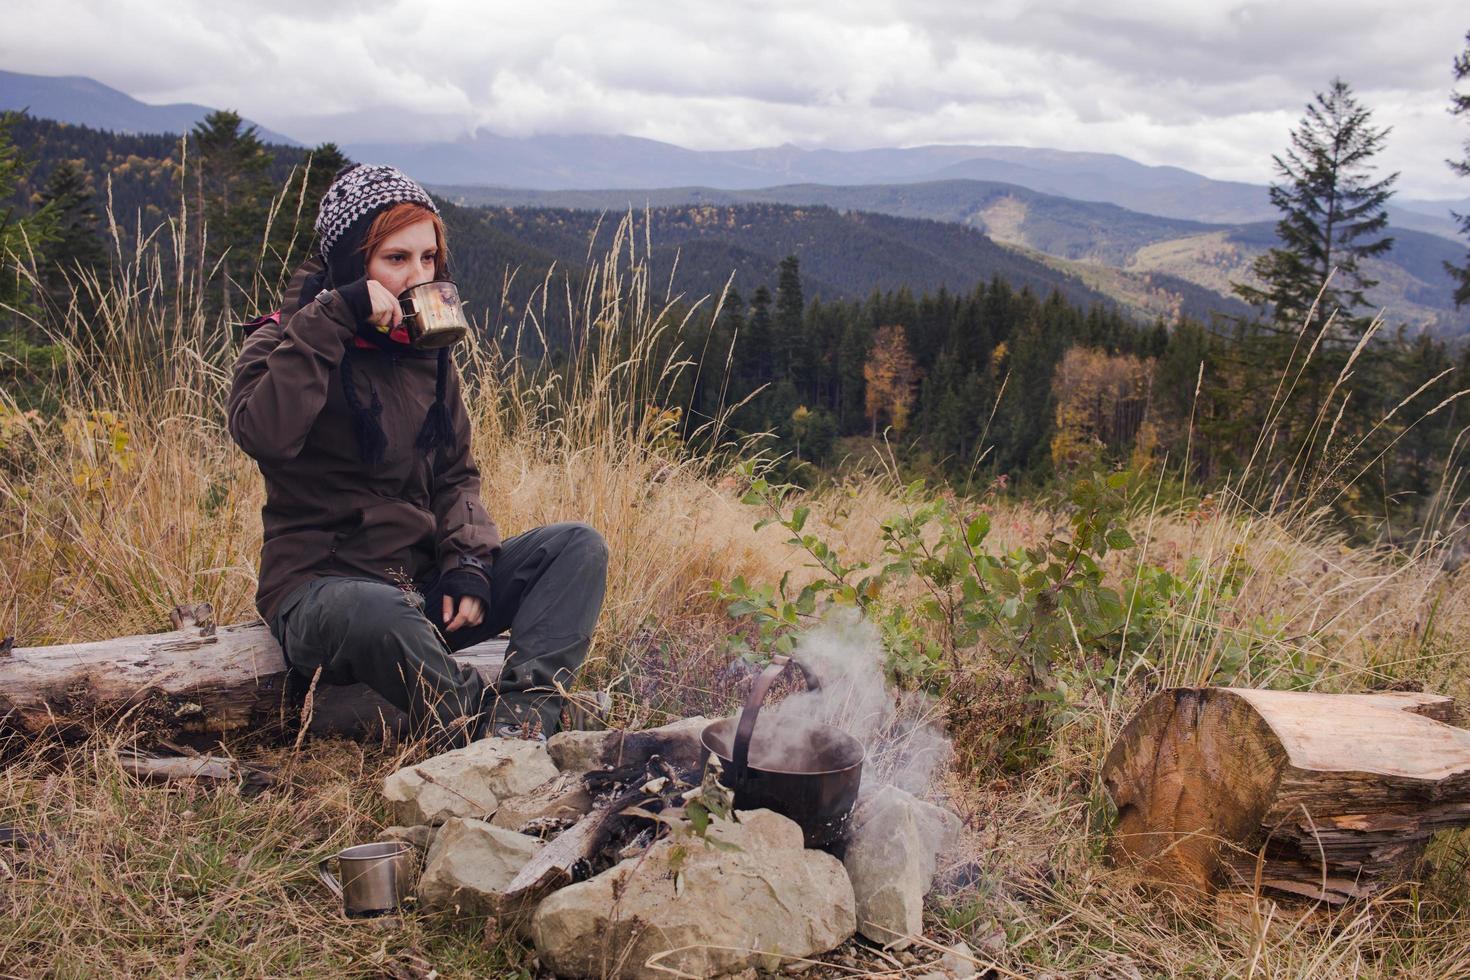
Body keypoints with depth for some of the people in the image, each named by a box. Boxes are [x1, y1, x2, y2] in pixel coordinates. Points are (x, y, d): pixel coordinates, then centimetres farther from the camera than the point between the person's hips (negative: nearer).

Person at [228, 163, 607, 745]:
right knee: (378, 612, -41)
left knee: (579, 546, -10)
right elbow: (261, 433, -27)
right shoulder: (287, 341, -5)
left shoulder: (426, 352, 11)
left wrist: (466, 564, -5)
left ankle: (524, 709, -29)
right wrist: (331, 319, -25)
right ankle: (480, 732, -21)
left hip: (423, 582, 6)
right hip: (321, 586, -6)